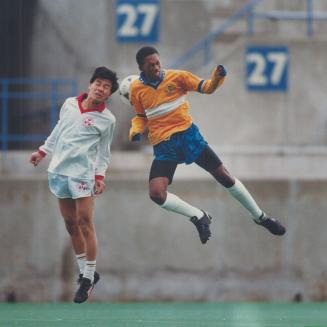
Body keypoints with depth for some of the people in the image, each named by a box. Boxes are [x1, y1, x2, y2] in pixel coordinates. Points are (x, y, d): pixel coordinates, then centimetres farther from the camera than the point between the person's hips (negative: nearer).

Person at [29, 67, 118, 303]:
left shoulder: (107, 120, -4)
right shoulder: (69, 104, 6)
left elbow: (103, 152, 2)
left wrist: (100, 176, -7)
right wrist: (43, 152, 24)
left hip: (83, 174, -5)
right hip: (59, 171, 5)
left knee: (84, 224, -8)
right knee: (71, 224, 7)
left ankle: (88, 278, -2)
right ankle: (85, 272, 16)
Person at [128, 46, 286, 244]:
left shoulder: (177, 77, -3)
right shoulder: (136, 89, 2)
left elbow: (207, 88, 0)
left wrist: (218, 77, -22)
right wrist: (136, 131, -3)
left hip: (187, 135, -1)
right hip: (163, 145, 1)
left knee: (224, 177, -1)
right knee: (156, 194, -19)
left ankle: (259, 217, 19)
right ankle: (199, 217, 2)